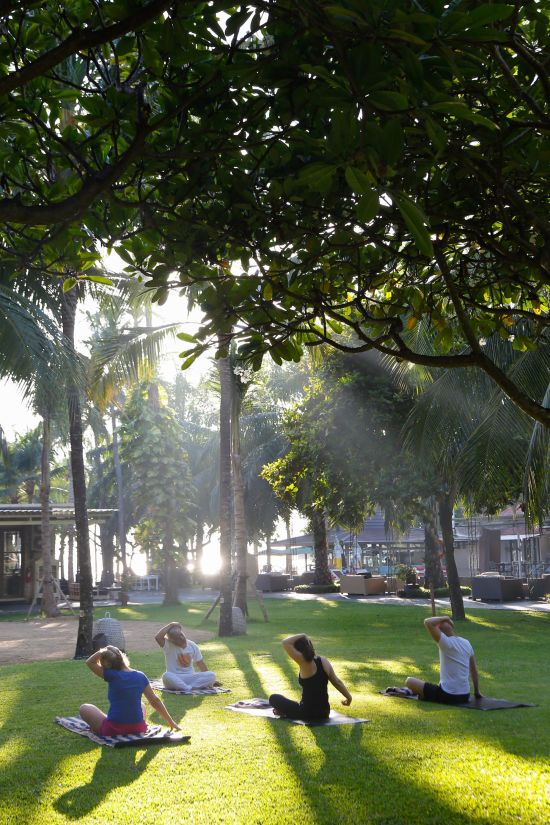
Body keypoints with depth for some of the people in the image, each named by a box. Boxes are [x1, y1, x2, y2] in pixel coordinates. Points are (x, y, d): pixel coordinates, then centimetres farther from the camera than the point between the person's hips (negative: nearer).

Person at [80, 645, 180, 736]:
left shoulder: (112, 675, -10)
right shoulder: (140, 676, 1)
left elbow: (89, 662, 5)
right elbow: (155, 701, 5)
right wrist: (171, 722, 12)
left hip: (113, 730, -3)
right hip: (138, 729, 3)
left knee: (84, 708, 17)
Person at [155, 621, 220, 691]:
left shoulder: (192, 646, 3)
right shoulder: (168, 645, -9)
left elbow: (201, 664, 11)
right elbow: (157, 637, -30)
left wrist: (211, 680, 12)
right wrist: (169, 625, -19)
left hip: (190, 678, 4)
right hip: (175, 678, -4)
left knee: (212, 675, -21)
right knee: (166, 676, -39)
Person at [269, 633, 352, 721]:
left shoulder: (304, 663, -19)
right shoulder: (324, 661, -2)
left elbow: (285, 643, -24)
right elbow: (337, 682, 8)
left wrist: (302, 635, -12)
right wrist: (348, 697, 21)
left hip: (307, 714, -6)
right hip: (324, 713, 6)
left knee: (273, 698, 9)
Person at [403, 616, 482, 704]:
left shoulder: (447, 643, -16)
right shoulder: (466, 643, 6)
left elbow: (427, 622, -25)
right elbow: (474, 670, 15)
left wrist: (445, 618, -11)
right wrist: (477, 692, 24)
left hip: (447, 696, -7)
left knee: (409, 681, 1)